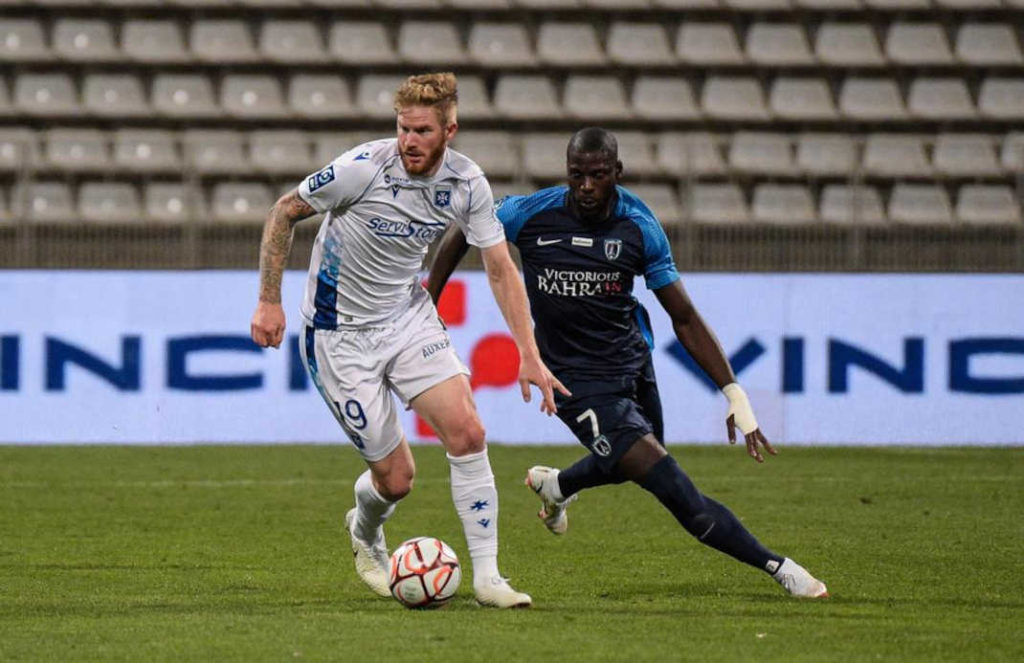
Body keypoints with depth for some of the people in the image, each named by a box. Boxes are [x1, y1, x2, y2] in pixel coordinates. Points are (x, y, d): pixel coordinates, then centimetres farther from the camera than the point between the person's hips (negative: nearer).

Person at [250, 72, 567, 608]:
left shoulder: (467, 184, -9)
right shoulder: (364, 167, -23)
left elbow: (501, 270, -1)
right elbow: (284, 213, -9)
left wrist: (529, 354, -7)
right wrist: (269, 302, -12)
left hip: (409, 317, 4)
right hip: (341, 336, -4)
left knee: (467, 433, -14)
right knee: (396, 477, -4)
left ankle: (487, 577, -5)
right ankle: (365, 533, 33)